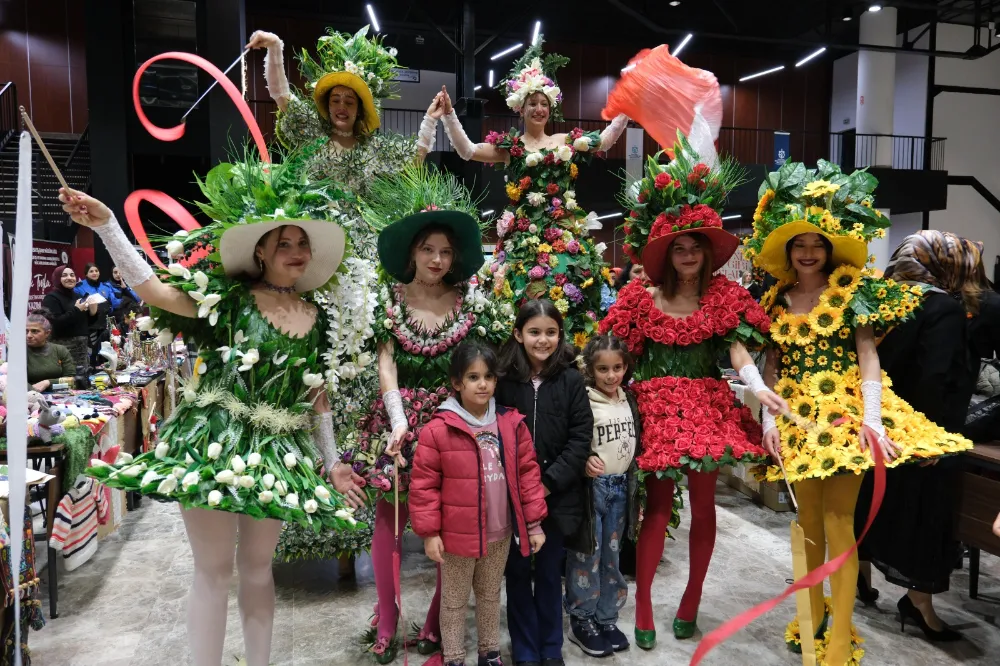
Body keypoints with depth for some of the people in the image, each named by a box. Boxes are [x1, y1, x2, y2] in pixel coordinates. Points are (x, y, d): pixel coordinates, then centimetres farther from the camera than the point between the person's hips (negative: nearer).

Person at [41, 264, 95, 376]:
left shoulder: (77, 296, 16)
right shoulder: (51, 298, -5)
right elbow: (55, 324, -19)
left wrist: (92, 312, 1)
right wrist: (76, 310, -16)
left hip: (83, 346, 7)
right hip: (65, 348, -7)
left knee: (85, 376, 8)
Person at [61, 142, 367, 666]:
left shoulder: (315, 317, 6)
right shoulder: (230, 295, -5)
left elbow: (317, 395, 10)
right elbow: (152, 290, -16)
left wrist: (332, 462, 11)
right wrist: (106, 226, -27)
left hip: (278, 450, 4)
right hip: (216, 443, -3)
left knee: (257, 566, 16)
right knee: (214, 569, 6)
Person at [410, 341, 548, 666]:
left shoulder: (512, 424, -4)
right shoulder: (438, 429, -15)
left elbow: (528, 473, 1)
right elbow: (424, 484, -10)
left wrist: (534, 522, 1)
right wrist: (429, 532, -10)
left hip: (501, 533, 4)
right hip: (457, 535, -3)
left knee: (490, 595, 23)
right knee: (454, 601, 16)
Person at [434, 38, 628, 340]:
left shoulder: (567, 141, 15)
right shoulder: (509, 146, 7)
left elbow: (606, 139, 17)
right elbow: (466, 150, 0)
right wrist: (449, 114, -8)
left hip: (566, 233, 3)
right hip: (525, 235, -2)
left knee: (569, 294, -6)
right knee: (525, 299, -10)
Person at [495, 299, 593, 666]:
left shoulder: (572, 380, -5)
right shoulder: (503, 379, -6)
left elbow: (581, 438, -7)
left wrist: (550, 482, -13)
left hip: (557, 495, 0)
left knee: (550, 573, 16)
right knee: (518, 572, 13)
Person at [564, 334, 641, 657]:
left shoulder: (629, 401, 6)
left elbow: (636, 443, 15)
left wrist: (634, 486, 15)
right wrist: (583, 461, -33)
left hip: (621, 486, 6)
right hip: (591, 486, -6)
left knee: (611, 555, 15)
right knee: (587, 555, 3)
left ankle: (606, 619, 29)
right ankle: (581, 621, 20)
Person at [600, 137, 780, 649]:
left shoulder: (725, 297, 3)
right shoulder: (642, 299, 0)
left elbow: (737, 348, -8)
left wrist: (760, 388, -24)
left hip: (707, 406, 2)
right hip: (657, 408, -1)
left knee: (703, 505, 9)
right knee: (658, 505, 2)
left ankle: (692, 599, 25)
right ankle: (643, 602, 14)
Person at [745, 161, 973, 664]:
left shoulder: (854, 292, 0)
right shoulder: (777, 301, 9)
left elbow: (868, 355, -8)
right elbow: (772, 363, 7)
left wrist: (872, 415, -21)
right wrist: (768, 417, -5)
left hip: (844, 414, -3)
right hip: (797, 419, 4)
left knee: (839, 524, -3)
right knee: (808, 519, 12)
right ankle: (812, 616, 29)